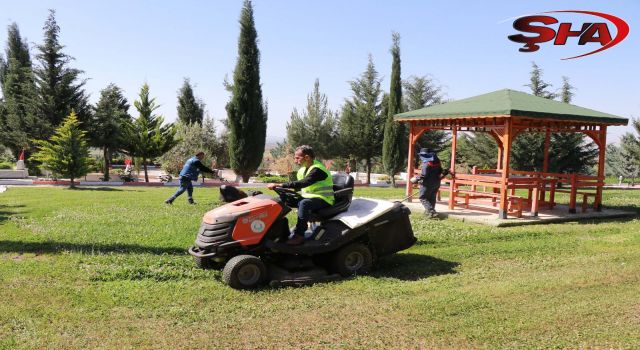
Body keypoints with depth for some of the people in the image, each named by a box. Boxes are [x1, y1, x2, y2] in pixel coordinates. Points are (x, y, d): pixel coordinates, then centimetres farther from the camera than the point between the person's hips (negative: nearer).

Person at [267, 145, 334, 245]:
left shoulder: (317, 169, -20)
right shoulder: (303, 169, 9)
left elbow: (302, 183, -33)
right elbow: (298, 186, 13)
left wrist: (279, 185, -37)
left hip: (323, 200, -9)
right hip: (308, 197, 9)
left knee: (304, 203, -37)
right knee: (283, 199, 1)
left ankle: (299, 235, -32)